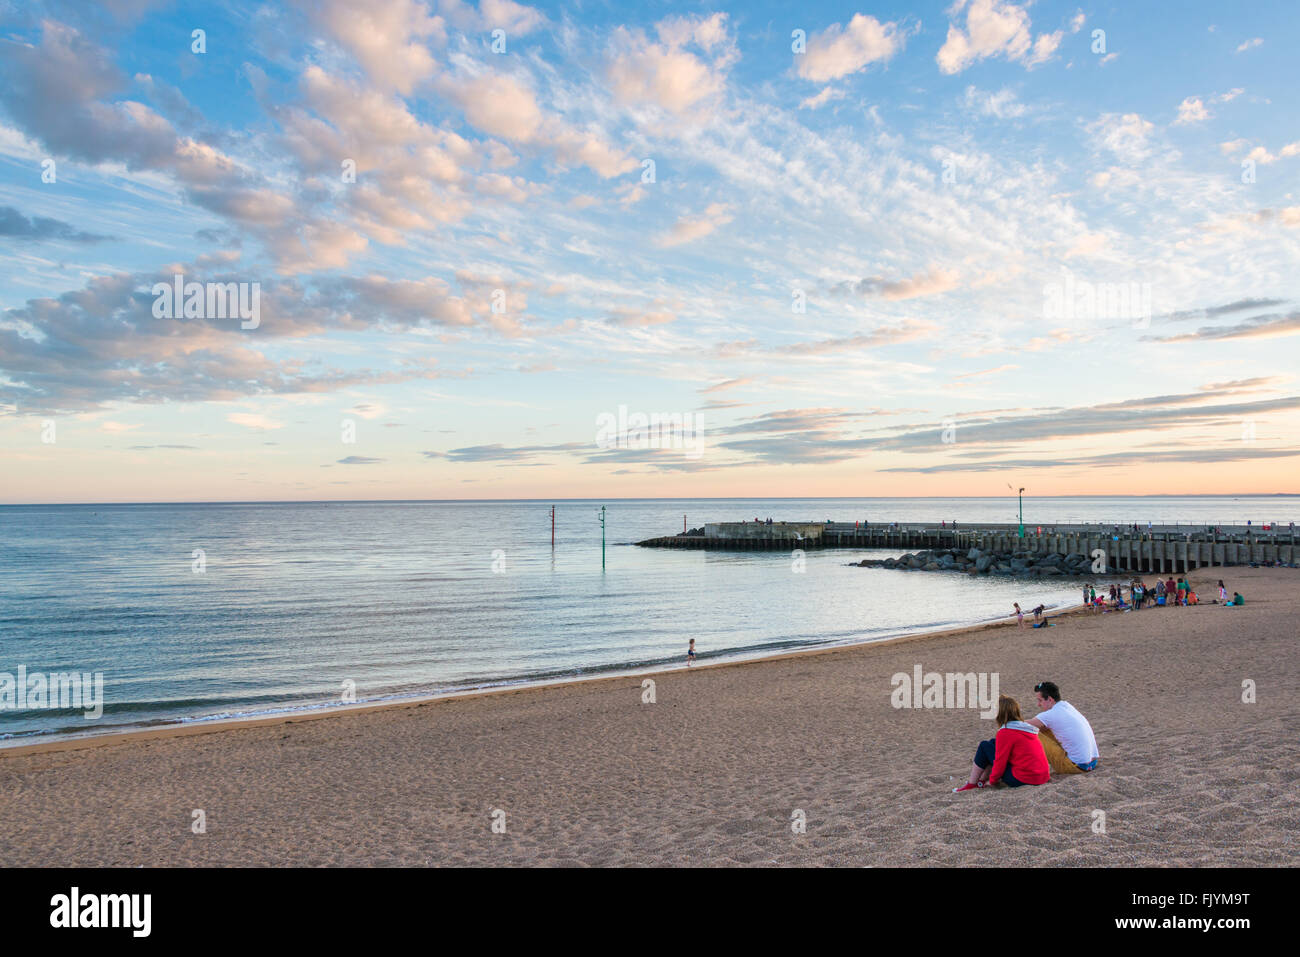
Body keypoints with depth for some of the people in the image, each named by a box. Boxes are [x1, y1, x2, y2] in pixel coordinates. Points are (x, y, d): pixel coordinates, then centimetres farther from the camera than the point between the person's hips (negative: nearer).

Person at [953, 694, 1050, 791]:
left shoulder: (1005, 732, -14)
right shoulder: (1024, 725, 13)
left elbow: (1000, 762, -12)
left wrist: (992, 781, 4)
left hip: (1023, 779, -8)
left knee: (984, 746, 2)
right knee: (993, 742, 17)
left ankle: (971, 784, 9)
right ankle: (982, 781, 20)